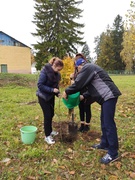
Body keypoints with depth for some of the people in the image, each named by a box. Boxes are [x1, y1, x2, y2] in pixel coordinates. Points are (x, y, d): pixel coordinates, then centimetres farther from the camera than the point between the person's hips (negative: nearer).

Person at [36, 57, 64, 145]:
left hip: (51, 96, 7)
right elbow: (40, 85, -24)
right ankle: (47, 136, 7)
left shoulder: (57, 74, -1)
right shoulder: (45, 71, -22)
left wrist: (58, 93, -8)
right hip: (43, 96, -7)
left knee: (51, 114, 15)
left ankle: (50, 130, 35)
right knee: (47, 115, -6)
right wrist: (52, 90, -28)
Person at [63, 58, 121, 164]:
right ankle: (104, 144, 31)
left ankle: (113, 153, 2)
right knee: (104, 121, 18)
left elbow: (78, 84, -11)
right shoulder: (90, 69, 26)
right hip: (107, 96, 11)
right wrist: (84, 96, 20)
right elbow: (93, 87, 26)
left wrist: (66, 92, 2)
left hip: (109, 96, -11)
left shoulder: (87, 68, -6)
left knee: (108, 124, -7)